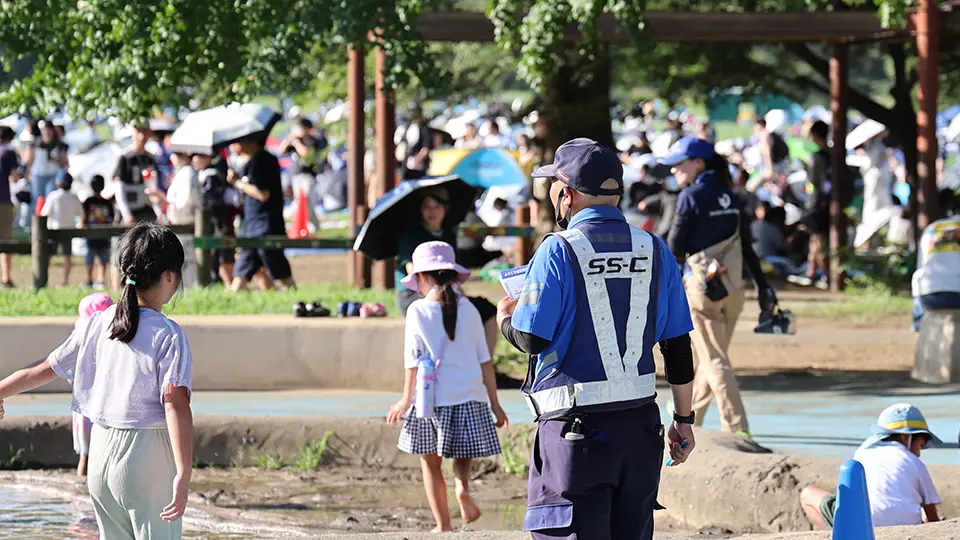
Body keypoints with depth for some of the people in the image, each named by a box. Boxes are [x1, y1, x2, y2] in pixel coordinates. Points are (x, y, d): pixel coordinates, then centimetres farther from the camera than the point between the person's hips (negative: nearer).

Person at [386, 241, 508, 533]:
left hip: (432, 399, -2)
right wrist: (494, 403, 10)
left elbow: (413, 362, -3)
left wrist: (406, 399, 10)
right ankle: (463, 485, -12)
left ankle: (443, 525, 11)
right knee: (463, 452, 20)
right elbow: (485, 361, 4)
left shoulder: (418, 311, -5)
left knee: (430, 460, 12)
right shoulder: (468, 310, 3)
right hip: (470, 396, 2)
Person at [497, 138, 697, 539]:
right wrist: (684, 419, 17)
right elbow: (678, 348, 9)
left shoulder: (558, 251, -9)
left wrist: (505, 318, 13)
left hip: (576, 430, -5)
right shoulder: (654, 251, 6)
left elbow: (531, 340, -10)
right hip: (640, 424, 5)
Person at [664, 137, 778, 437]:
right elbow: (747, 246, 11)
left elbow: (675, 250, -10)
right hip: (733, 288, 7)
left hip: (703, 287, -7)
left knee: (714, 361, -3)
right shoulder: (730, 197, 9)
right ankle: (689, 420, 31)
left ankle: (737, 430, -9)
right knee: (710, 359, 17)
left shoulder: (691, 197, -10)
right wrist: (764, 288, 13)